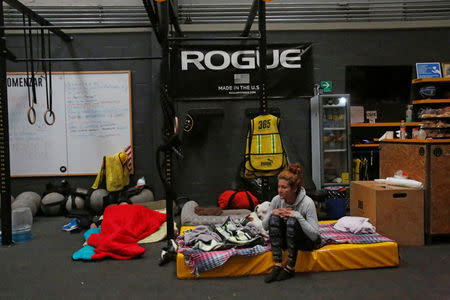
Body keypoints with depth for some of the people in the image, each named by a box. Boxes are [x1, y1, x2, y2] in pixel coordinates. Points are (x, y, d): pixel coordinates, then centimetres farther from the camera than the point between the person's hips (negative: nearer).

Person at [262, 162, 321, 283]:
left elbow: (314, 235, -27)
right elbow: (265, 226, -2)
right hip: (286, 239, 4)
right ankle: (277, 265, -25)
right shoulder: (277, 200, -12)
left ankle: (290, 268, -23)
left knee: (292, 221, -32)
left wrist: (298, 216, -34)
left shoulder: (307, 203, -24)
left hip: (308, 241, -4)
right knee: (274, 218, -24)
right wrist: (272, 212, -21)